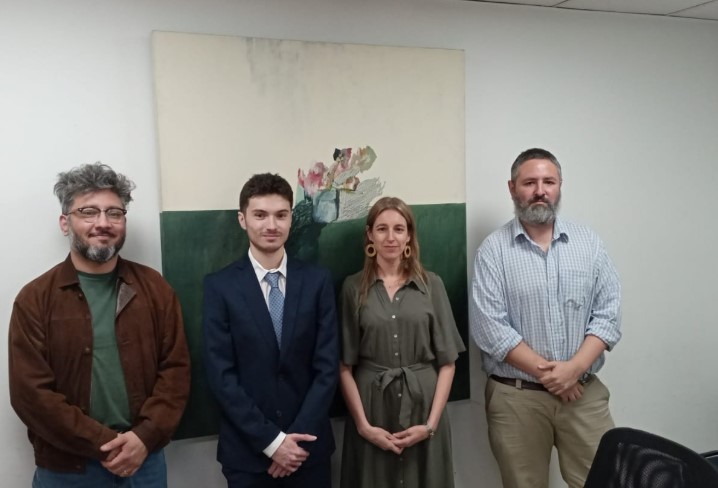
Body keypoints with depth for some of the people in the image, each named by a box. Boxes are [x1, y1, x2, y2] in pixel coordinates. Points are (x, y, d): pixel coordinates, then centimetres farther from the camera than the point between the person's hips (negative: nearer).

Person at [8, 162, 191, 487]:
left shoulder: (154, 287, 0)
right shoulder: (34, 299, -6)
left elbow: (175, 368, -1)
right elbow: (30, 392, -10)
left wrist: (145, 436, -13)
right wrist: (103, 444, -14)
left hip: (145, 459, 2)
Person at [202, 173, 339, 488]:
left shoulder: (317, 281, -2)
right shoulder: (220, 286, -6)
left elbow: (327, 366, -3)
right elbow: (221, 375, -9)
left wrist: (298, 436, -10)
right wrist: (271, 440, -12)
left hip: (308, 445, 2)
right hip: (246, 450, -1)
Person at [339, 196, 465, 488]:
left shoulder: (431, 284, 1)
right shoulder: (354, 287, 0)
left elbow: (447, 361, 0)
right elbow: (344, 365, -1)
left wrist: (431, 423, -8)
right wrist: (363, 425, -9)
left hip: (423, 404, 1)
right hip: (371, 407, 0)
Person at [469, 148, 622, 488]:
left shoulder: (589, 243, 4)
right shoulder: (493, 250, -5)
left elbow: (608, 314, 0)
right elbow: (488, 326, -12)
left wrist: (574, 367, -13)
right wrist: (545, 371, -14)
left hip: (584, 392, 2)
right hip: (516, 396, -2)